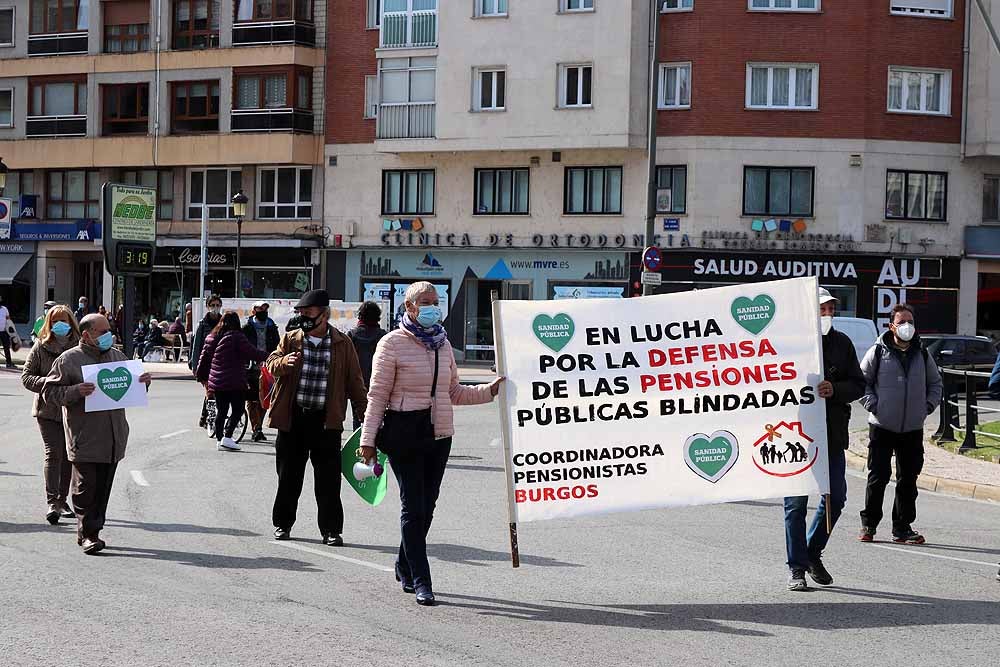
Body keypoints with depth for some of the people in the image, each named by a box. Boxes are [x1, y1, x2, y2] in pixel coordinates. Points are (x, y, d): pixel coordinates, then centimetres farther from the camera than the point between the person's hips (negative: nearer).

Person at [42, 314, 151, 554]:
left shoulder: (117, 356, 15)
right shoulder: (68, 360, -3)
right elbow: (49, 393, -5)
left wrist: (143, 382, 4)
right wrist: (75, 391, -21)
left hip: (113, 439, 5)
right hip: (85, 440, -5)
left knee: (103, 489, 8)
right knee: (86, 488, -5)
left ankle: (92, 532, 18)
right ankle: (88, 533, 4)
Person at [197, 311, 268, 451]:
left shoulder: (211, 337, 10)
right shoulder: (236, 336, -10)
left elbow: (204, 358, 15)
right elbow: (251, 353, -12)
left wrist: (202, 377, 25)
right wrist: (266, 355, 1)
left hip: (216, 381, 6)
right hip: (234, 382, -6)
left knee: (221, 411, 15)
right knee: (237, 410, 1)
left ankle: (219, 439, 14)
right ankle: (227, 437, -12)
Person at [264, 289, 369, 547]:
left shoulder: (342, 344, 4)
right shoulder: (291, 339, 7)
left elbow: (354, 382, 8)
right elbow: (271, 364, -4)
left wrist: (365, 415, 4)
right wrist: (283, 362, -27)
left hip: (327, 420, -1)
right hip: (292, 418, 2)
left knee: (328, 479, -1)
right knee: (289, 475, 9)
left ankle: (331, 530, 7)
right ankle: (283, 523, 24)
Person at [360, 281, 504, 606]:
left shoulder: (443, 343, 12)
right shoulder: (392, 344, -6)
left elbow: (454, 392, 18)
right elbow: (378, 395, -6)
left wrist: (490, 390, 6)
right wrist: (368, 439, -9)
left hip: (439, 435, 6)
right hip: (405, 436, -6)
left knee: (426, 506, 11)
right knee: (414, 507, -5)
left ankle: (405, 569, 27)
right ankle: (421, 581, -3)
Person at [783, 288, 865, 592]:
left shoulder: (842, 343, 9)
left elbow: (858, 385, 8)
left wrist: (834, 389, -11)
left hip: (833, 433, 4)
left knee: (835, 498, 8)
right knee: (796, 503, 1)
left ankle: (813, 553, 29)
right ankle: (797, 568, 9)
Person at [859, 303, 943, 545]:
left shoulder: (922, 354, 9)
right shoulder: (878, 352, -2)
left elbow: (935, 383, 21)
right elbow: (861, 380, 4)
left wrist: (927, 406, 7)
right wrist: (872, 405, -7)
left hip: (913, 428, 4)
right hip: (882, 426, -3)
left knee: (908, 479, 6)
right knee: (878, 477, -2)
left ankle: (902, 528, 15)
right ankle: (868, 525, 9)